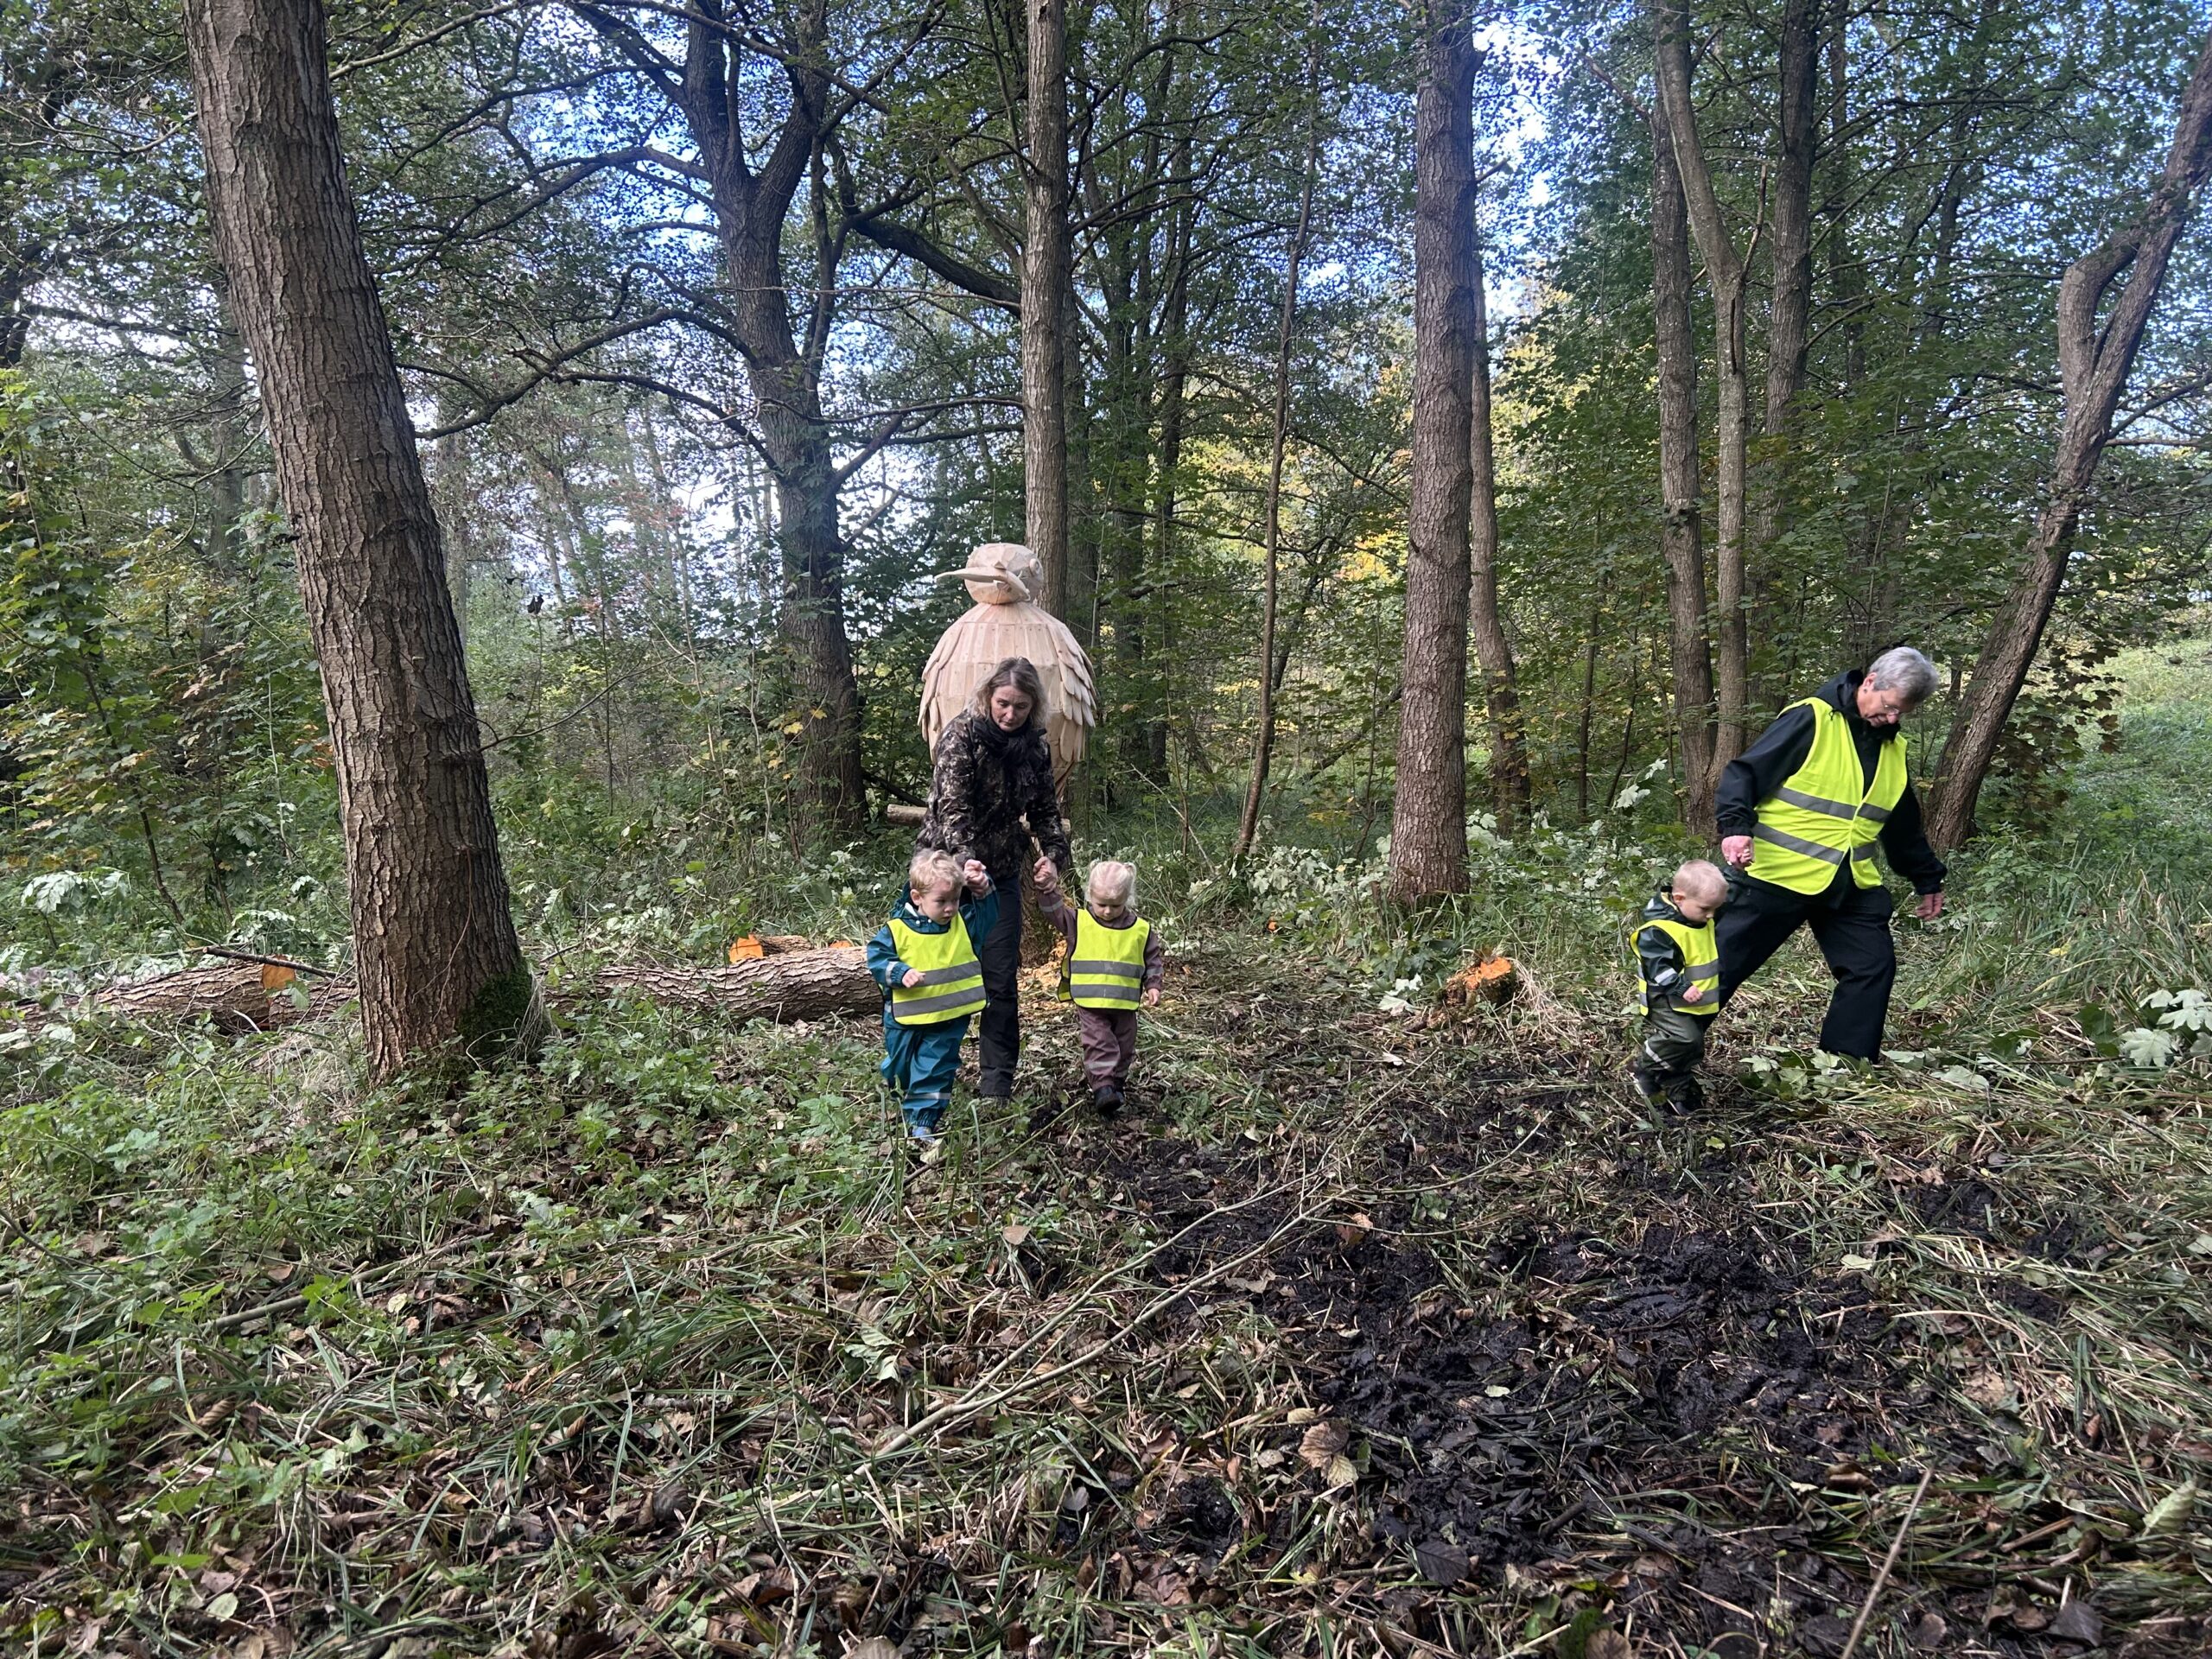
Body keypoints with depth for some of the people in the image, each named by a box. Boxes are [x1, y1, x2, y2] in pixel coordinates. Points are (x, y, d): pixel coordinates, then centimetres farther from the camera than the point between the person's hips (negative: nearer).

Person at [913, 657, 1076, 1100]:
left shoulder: (1034, 748, 1)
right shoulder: (962, 735, -15)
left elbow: (1045, 810, 9)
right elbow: (953, 806, -25)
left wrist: (1059, 859, -6)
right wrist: (967, 859, -39)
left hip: (1001, 873, 4)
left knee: (1001, 980, 1)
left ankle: (997, 1081, 10)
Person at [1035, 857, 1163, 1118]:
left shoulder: (1142, 930, 0)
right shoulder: (1078, 922, -3)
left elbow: (1153, 960, 9)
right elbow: (1054, 910, -12)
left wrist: (1153, 986, -1)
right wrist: (1047, 888, -27)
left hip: (1125, 1005, 2)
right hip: (1089, 1003, -2)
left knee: (1124, 1047, 13)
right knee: (1099, 1043, -12)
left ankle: (1116, 1084, 31)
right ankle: (1103, 1087, -14)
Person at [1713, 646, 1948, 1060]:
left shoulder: (1892, 747, 11)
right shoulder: (1811, 719, -12)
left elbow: (1904, 824, 23)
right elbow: (1745, 772, -16)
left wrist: (1928, 879, 28)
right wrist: (1736, 826, -30)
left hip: (1851, 886, 7)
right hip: (1776, 876, -7)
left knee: (1874, 966, 3)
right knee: (1722, 966, -2)